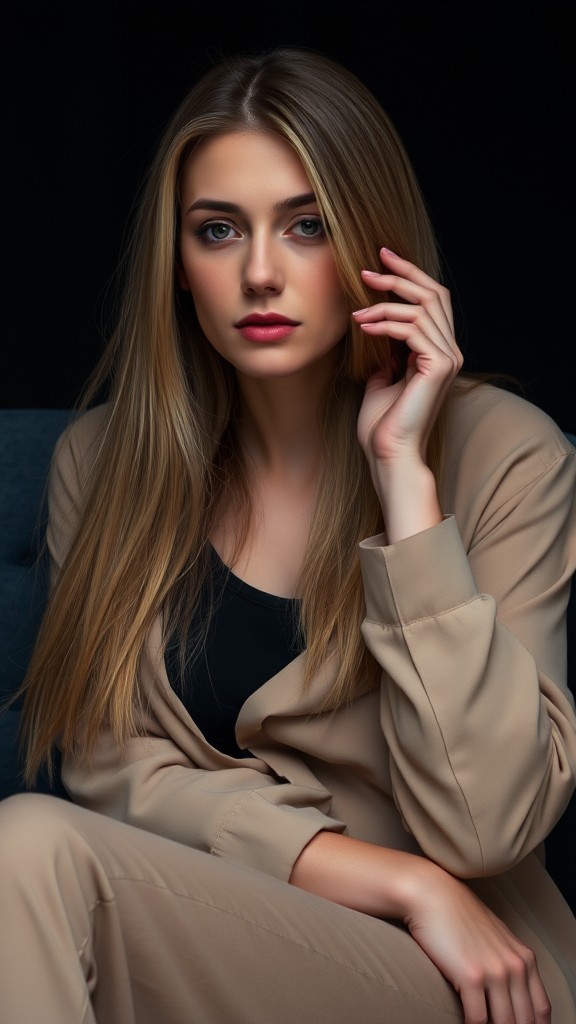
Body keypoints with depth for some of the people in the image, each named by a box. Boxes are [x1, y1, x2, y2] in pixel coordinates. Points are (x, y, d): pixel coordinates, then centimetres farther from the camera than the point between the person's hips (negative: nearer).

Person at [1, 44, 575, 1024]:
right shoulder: (103, 459, 2)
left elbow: (483, 827, -16)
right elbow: (111, 762, -2)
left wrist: (403, 472, -20)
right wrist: (401, 880, -13)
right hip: (205, 935, 4)